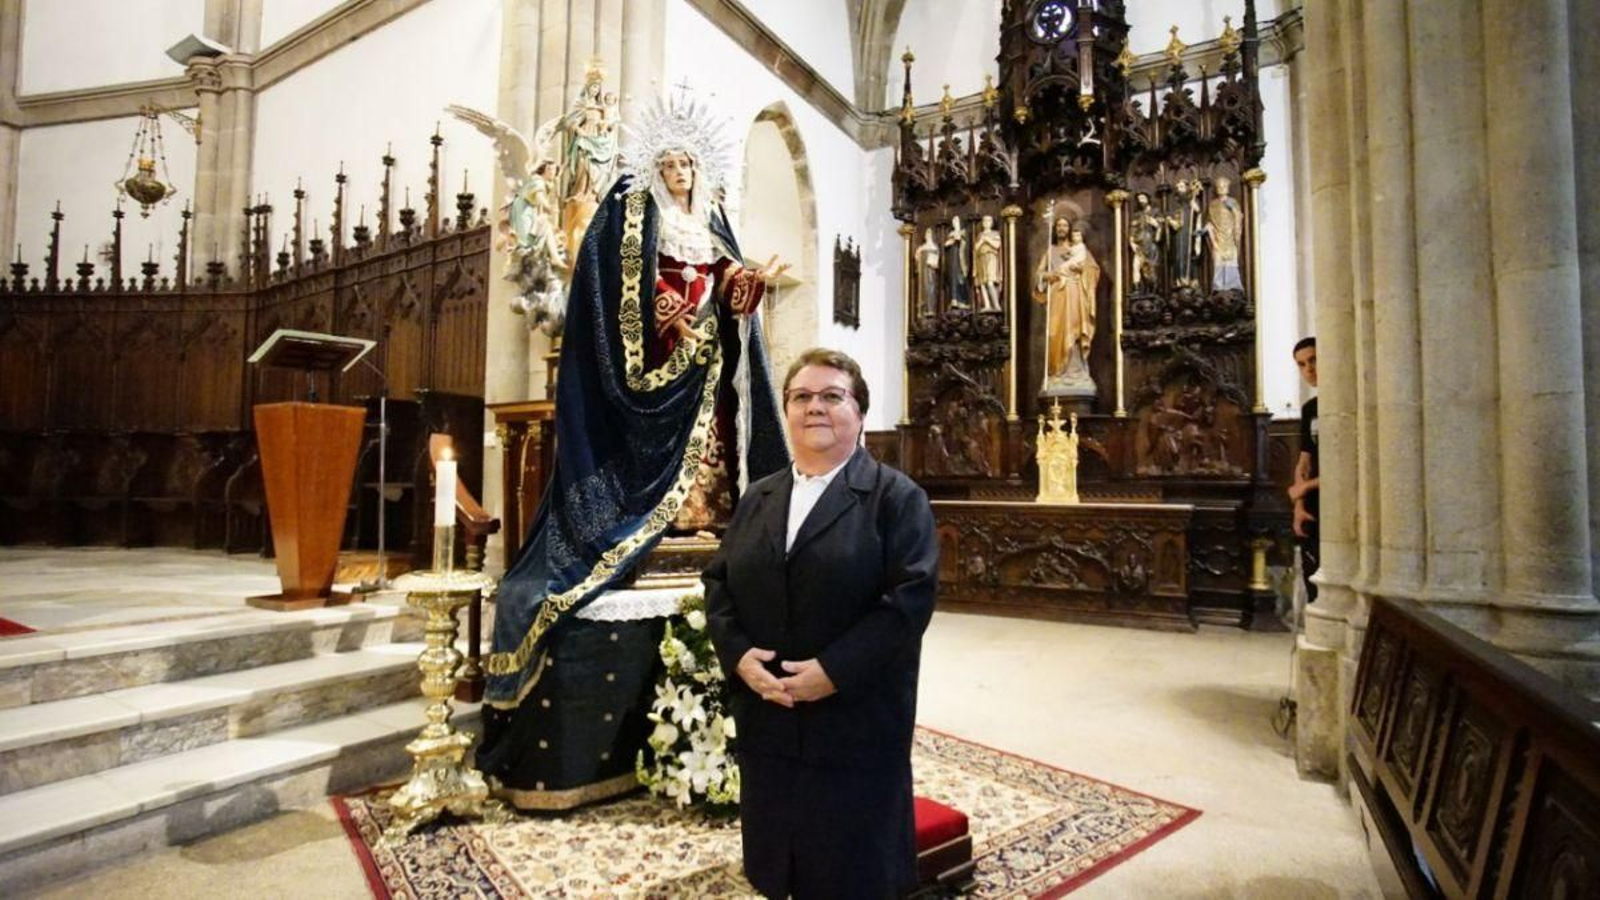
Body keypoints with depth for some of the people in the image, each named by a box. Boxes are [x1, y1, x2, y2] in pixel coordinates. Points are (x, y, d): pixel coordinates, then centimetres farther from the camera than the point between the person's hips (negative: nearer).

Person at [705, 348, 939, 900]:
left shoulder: (897, 496, -6)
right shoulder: (759, 497, 11)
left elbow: (911, 595, -15)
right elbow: (719, 581, 8)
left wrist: (835, 671, -21)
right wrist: (737, 653, -9)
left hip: (855, 721, -4)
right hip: (766, 718, 5)